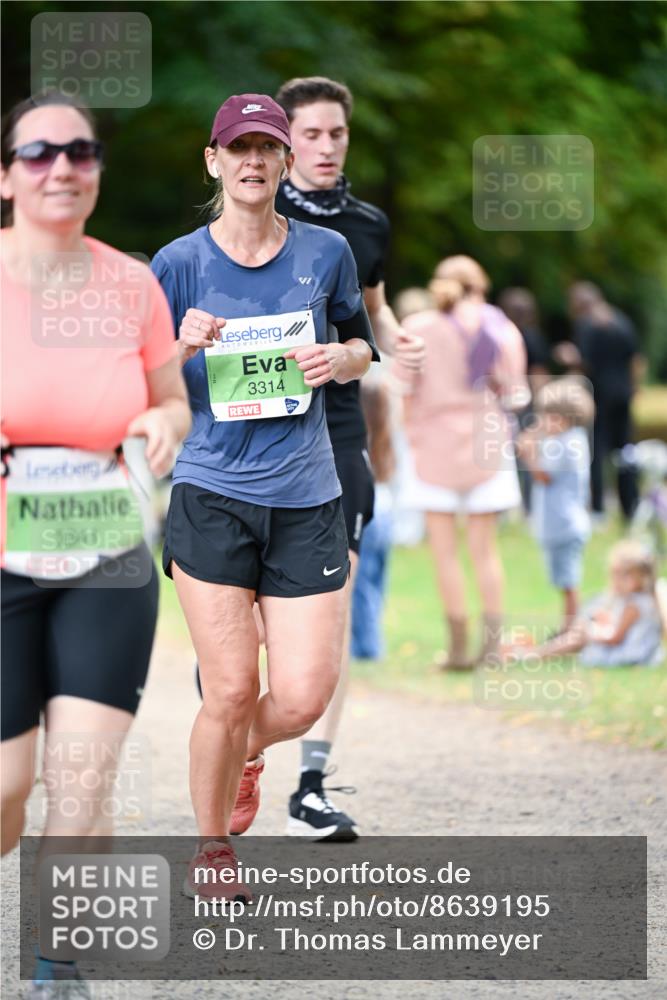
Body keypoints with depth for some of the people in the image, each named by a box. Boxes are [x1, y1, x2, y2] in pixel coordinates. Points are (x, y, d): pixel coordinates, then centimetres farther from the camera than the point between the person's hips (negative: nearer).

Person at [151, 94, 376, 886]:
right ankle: (211, 849, 18)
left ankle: (247, 752, 33)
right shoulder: (179, 263, 0)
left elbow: (362, 345, 18)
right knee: (230, 693, -5)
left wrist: (339, 359, -4)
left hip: (306, 500, 2)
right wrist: (182, 350, -16)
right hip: (211, 498, -2)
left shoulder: (326, 251, 5)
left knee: (302, 700, -4)